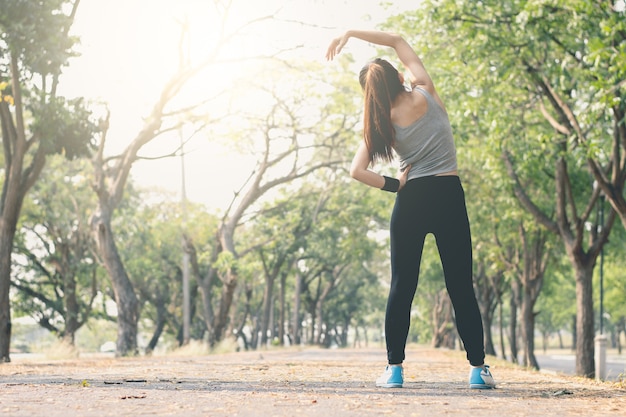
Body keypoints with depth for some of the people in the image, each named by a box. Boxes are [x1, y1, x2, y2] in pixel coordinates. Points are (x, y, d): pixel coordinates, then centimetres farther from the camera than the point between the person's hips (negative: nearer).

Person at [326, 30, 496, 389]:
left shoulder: (380, 125, 1)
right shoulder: (425, 94, -2)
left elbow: (357, 171, -7)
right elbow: (397, 40, 9)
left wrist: (394, 185, 2)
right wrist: (350, 34, 10)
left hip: (411, 200, 1)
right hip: (449, 196, -1)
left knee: (402, 286, 7)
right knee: (462, 287, 2)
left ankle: (395, 368, 3)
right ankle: (479, 368, 1)